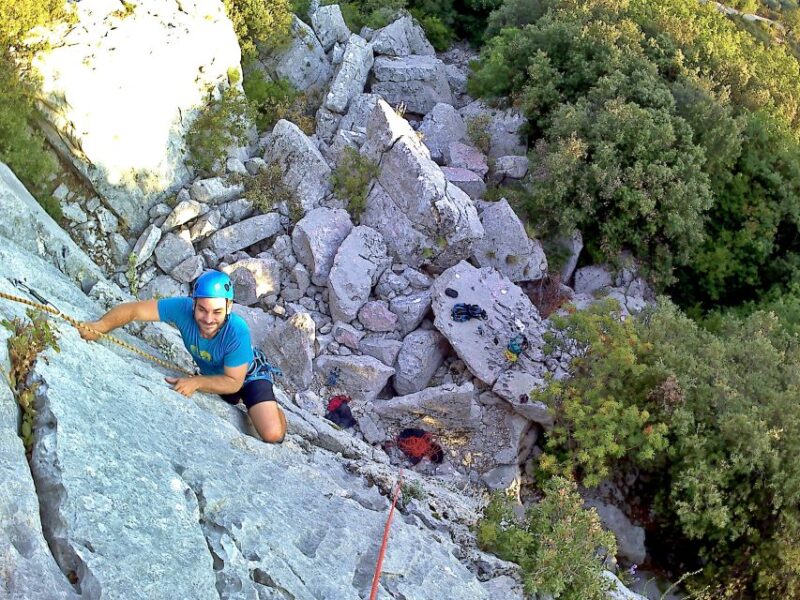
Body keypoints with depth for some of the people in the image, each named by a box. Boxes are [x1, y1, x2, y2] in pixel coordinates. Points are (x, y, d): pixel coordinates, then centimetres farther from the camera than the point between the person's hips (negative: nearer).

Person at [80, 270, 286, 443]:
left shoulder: (237, 332, -41)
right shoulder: (183, 309, -33)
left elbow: (234, 382, -30)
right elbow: (134, 309, -31)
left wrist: (195, 383, -38)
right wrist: (100, 326, -47)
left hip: (248, 375, -5)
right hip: (212, 375, 5)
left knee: (272, 434, -18)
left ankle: (272, 410, 17)